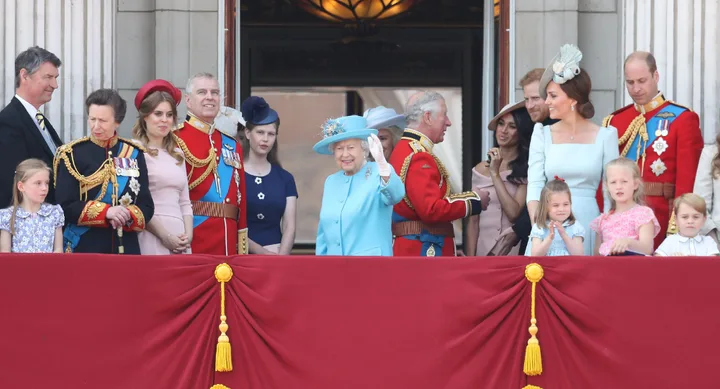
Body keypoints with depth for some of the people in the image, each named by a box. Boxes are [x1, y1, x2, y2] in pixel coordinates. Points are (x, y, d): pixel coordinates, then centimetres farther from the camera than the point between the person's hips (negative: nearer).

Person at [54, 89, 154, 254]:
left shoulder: (134, 154, 8)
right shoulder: (73, 154, -1)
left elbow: (147, 206, 7)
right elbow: (65, 207, -8)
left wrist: (128, 216, -14)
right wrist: (106, 212, -19)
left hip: (126, 248, 3)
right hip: (83, 249, -3)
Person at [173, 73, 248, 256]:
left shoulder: (232, 144, 17)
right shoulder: (176, 140, -2)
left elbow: (241, 199, 16)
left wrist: (242, 251, 10)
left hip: (228, 245, 6)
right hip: (192, 244, -6)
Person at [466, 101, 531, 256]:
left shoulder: (527, 170, -8)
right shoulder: (481, 169, 6)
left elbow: (514, 213, -17)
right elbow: (473, 221, 7)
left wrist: (495, 174, -13)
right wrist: (470, 258, -1)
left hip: (514, 251, -4)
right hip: (482, 249, 4)